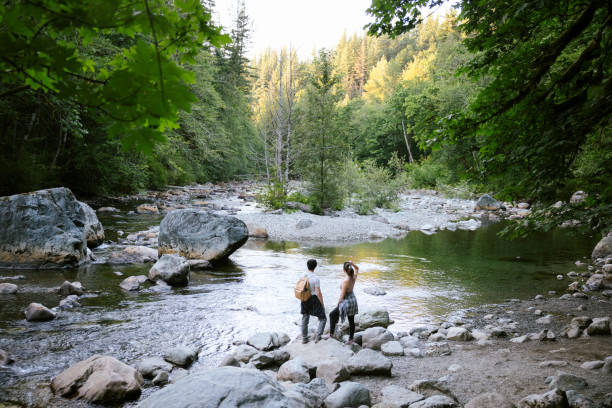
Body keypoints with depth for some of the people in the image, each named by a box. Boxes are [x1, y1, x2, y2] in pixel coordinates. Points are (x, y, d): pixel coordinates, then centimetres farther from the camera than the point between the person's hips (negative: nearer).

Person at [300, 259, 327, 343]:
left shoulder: (303, 276, -4)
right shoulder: (316, 278, -22)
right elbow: (318, 293, -21)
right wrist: (322, 304, -10)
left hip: (305, 300, 6)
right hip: (314, 300, -6)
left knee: (305, 319, 18)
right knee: (323, 319, 10)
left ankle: (304, 338, 25)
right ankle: (317, 337, -2)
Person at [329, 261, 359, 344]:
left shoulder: (345, 281, -25)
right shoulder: (353, 278, -5)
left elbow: (342, 295, -20)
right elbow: (357, 269, 17)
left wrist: (338, 304, -6)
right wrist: (353, 264, -4)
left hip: (346, 302, -7)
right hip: (353, 300, 7)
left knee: (332, 315, 10)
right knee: (351, 320, 16)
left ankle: (331, 333, 12)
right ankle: (351, 339, 26)